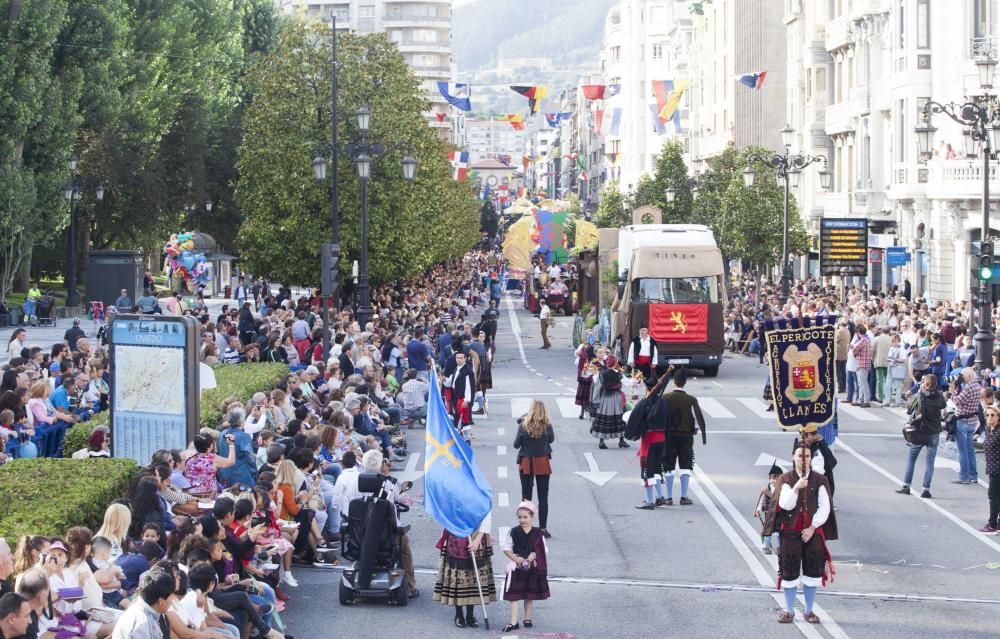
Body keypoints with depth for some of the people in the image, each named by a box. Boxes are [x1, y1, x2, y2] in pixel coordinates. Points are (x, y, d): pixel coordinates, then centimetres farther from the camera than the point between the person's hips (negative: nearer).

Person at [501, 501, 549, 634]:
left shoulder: (538, 533, -3)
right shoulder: (514, 532, -5)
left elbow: (543, 550, 2)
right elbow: (506, 548, -1)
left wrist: (534, 555, -16)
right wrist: (516, 558, -14)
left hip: (533, 568, 1)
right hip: (516, 567, -1)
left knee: (530, 595, 13)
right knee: (514, 595, -4)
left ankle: (527, 618, 28)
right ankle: (514, 622, -4)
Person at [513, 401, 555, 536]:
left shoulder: (523, 426, -13)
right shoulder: (547, 426, -10)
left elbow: (516, 445, -3)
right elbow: (551, 439, 8)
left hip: (526, 463, -1)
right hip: (543, 463, 1)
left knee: (526, 496, 9)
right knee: (543, 497, 8)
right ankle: (543, 528, 7)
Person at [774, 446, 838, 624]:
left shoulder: (819, 481, 0)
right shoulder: (785, 480, -1)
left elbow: (825, 508, -3)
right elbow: (785, 505, -13)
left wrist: (813, 527, -11)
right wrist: (795, 488, -28)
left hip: (813, 531, 1)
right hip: (790, 531, -1)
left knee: (812, 571, 5)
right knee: (790, 571, 2)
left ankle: (809, 611, 16)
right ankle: (789, 611, 14)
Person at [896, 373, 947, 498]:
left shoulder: (918, 397, -14)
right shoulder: (939, 397, -7)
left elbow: (909, 409, -1)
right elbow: (944, 406, 14)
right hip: (934, 433, 1)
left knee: (911, 459, 14)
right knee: (929, 461, 6)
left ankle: (906, 486, 16)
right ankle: (926, 489, 2)